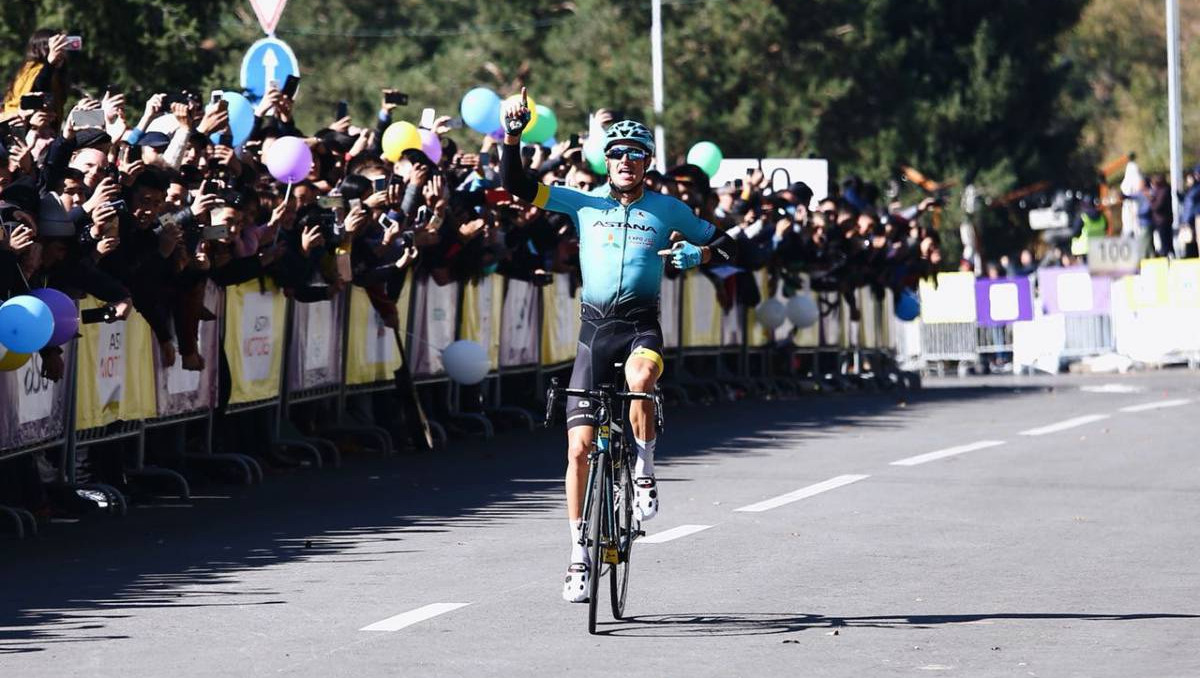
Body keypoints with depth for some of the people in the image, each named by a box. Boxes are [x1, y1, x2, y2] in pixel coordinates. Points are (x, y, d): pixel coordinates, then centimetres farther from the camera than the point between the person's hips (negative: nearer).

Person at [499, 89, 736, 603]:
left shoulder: (667, 210, 5)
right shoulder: (585, 203, 5)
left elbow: (724, 245, 11)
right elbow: (516, 187, 0)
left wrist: (698, 254, -10)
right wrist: (513, 135, -13)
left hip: (641, 323, -1)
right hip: (595, 326, 1)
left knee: (641, 379, -38)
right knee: (579, 447, -3)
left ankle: (644, 472, -13)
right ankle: (579, 556, 7)